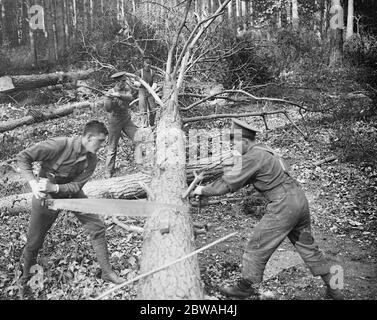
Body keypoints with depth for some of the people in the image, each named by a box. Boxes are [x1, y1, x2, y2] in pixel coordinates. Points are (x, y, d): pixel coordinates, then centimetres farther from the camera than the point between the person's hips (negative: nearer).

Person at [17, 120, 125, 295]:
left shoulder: (92, 160, -14)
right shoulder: (60, 145, -30)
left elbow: (76, 185, -16)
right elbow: (22, 157, -23)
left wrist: (54, 187, -33)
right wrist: (33, 182, -34)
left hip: (70, 192, 4)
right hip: (45, 195, -4)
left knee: (97, 227, -2)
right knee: (34, 241, 6)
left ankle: (107, 272, 11)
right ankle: (25, 276, 37)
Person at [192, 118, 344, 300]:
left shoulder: (253, 157, -15)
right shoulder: (261, 151, 15)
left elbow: (229, 184, -12)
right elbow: (237, 179, 20)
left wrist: (204, 190, 1)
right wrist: (208, 187, 14)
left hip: (283, 206, -10)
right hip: (299, 200, 10)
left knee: (257, 248, 4)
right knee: (307, 246, 20)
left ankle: (246, 288, 20)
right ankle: (333, 288, 29)